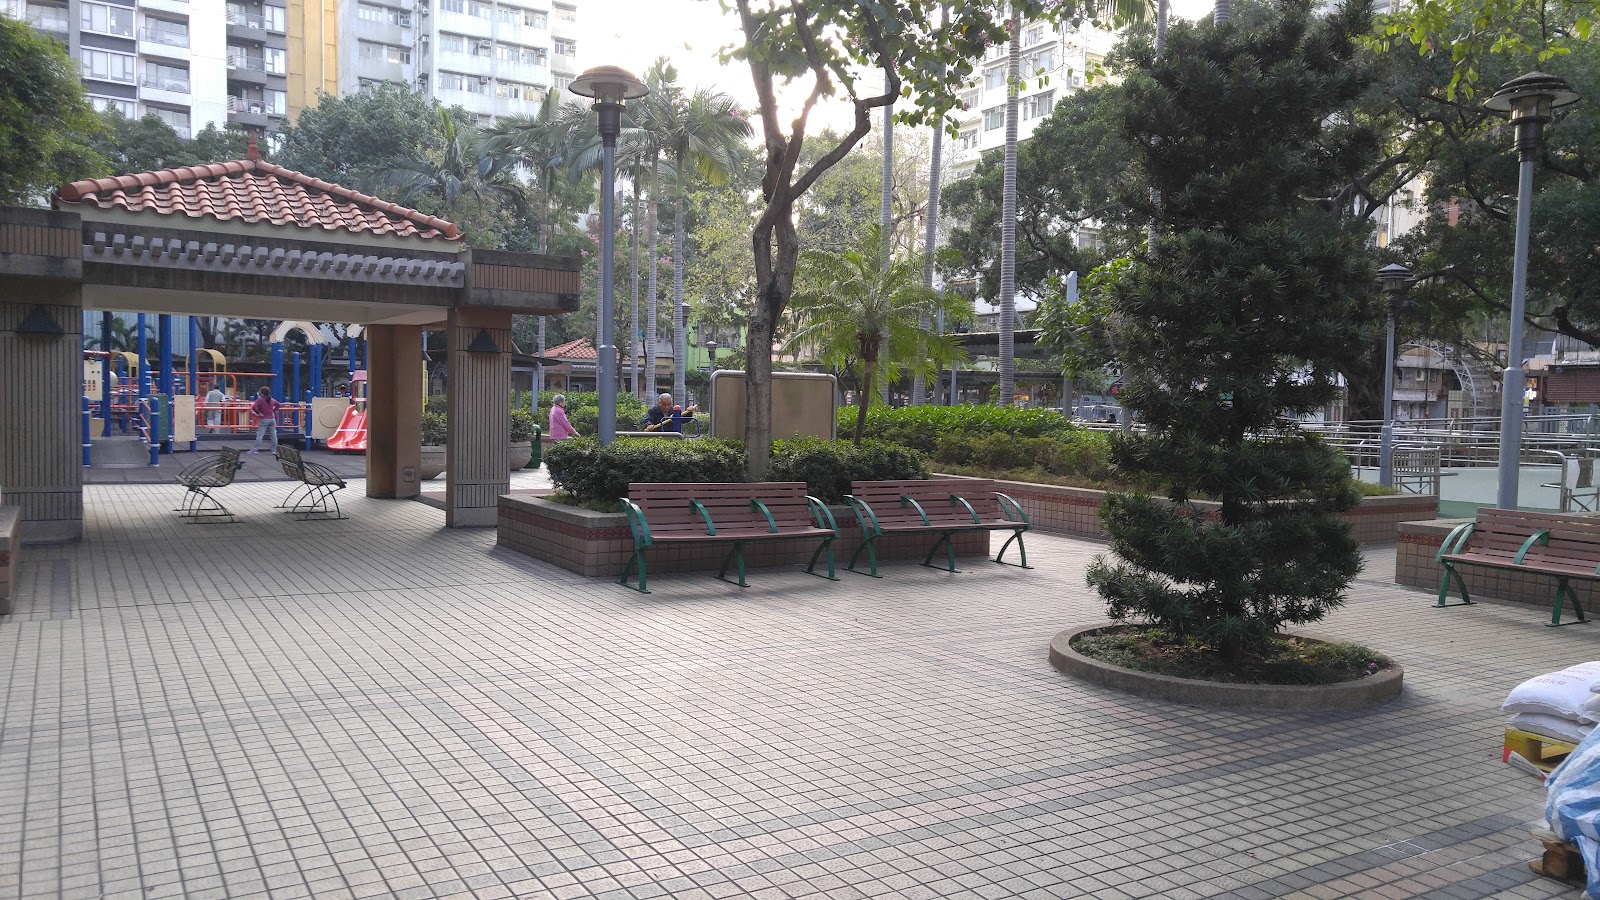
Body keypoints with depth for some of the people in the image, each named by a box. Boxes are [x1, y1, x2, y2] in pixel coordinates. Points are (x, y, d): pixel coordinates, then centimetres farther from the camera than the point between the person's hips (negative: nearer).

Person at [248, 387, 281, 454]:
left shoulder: (260, 400, -11)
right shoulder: (272, 400, 7)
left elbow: (253, 407, -23)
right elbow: (279, 405, 22)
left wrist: (258, 412, -9)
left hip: (263, 420, -5)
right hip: (272, 419, 5)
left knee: (259, 435, -6)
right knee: (273, 435, 7)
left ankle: (255, 450, -8)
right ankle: (274, 450, 10)